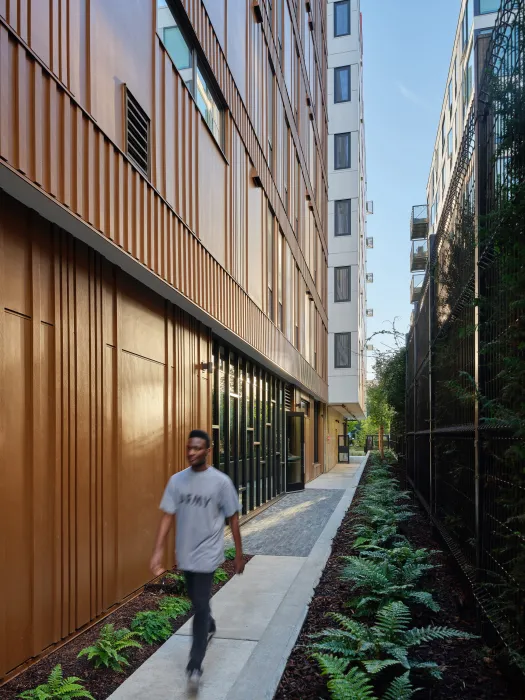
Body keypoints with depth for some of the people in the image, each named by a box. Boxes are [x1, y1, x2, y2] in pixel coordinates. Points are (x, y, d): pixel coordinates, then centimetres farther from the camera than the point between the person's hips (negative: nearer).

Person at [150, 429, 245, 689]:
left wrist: (239, 554, -2)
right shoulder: (176, 480, -3)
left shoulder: (221, 482, -14)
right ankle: (209, 628, 51)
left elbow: (233, 519, -6)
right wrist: (158, 551, -10)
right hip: (185, 554, 5)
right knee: (197, 601, 22)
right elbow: (168, 516, -2)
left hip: (207, 554, -4)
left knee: (200, 606, -5)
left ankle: (195, 665, 6)